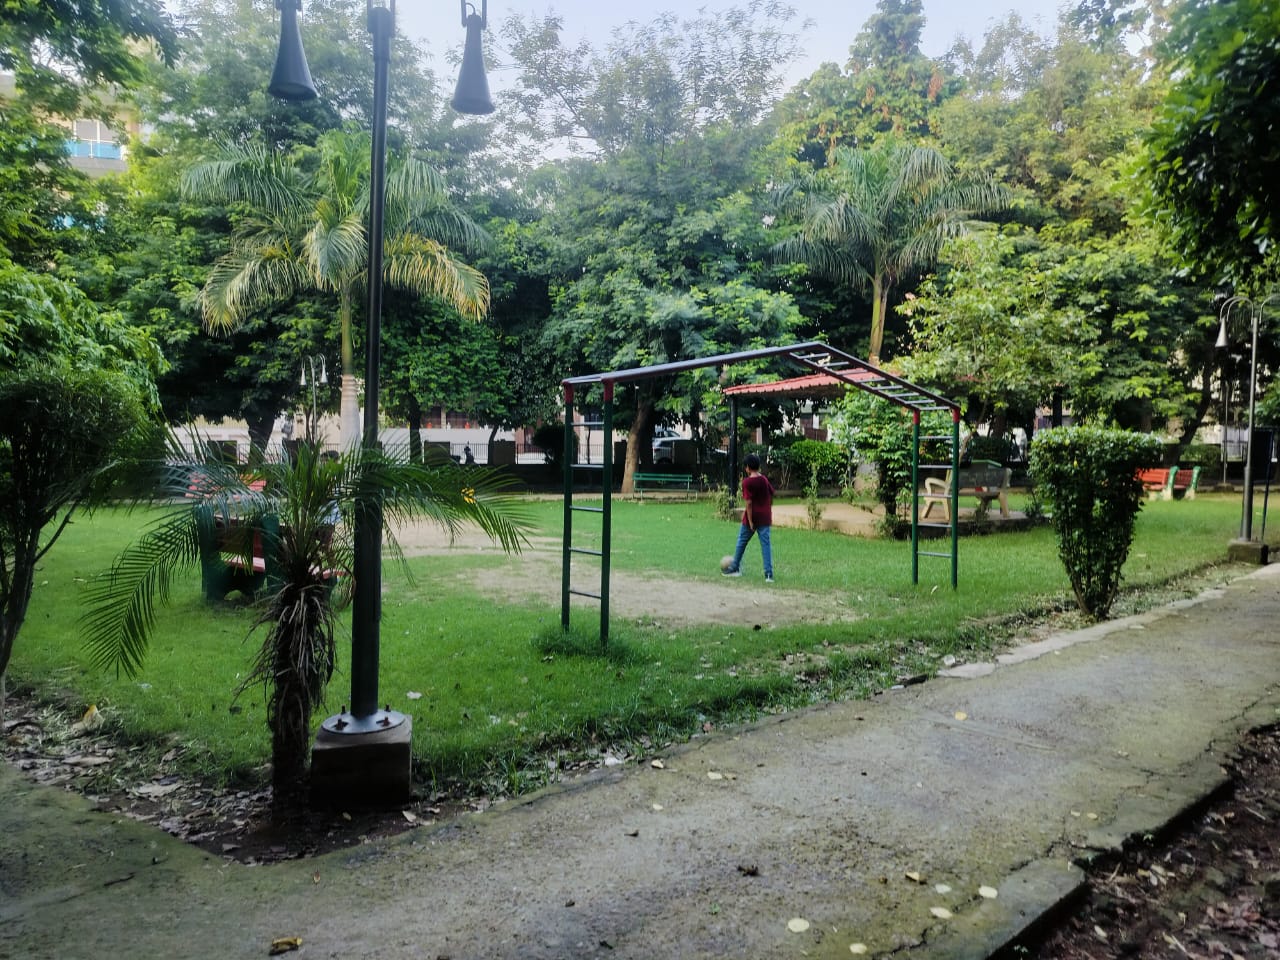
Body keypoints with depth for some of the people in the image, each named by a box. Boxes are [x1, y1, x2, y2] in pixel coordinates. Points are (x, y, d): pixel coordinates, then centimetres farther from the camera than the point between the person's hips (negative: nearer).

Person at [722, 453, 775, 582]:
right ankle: (769, 573, -6)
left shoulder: (747, 482, -12)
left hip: (752, 517, -4)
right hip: (765, 517, 4)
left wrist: (750, 521, -14)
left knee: (742, 541, 13)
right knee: (766, 543, 1)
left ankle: (735, 568, 26)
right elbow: (771, 496, 11)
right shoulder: (765, 479, 6)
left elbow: (748, 502, -16)